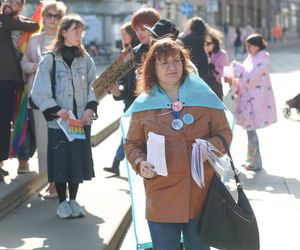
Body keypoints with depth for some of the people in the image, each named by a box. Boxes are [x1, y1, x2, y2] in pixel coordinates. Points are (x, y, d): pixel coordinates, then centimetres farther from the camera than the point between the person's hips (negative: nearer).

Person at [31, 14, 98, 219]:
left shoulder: (86, 59, 6)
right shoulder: (50, 59, -6)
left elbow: (94, 86, 8)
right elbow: (39, 91, -7)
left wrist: (90, 108, -7)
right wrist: (56, 110, -14)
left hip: (81, 120, 3)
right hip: (59, 121, -3)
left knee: (78, 159, 8)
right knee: (60, 161, 2)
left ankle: (73, 200, 22)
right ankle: (62, 203, 15)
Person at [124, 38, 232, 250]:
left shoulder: (204, 96, 4)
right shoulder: (143, 105, 4)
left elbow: (224, 133, 7)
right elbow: (132, 144, 12)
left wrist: (210, 147, -13)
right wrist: (140, 163, -7)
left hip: (201, 194, 1)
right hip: (161, 198, 0)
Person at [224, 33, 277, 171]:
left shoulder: (261, 60, -16)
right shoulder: (252, 58, 11)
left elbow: (249, 79, -21)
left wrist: (236, 67, -17)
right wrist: (232, 80, 3)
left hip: (255, 101, -9)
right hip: (249, 99, 9)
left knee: (251, 130, -3)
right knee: (250, 130, 15)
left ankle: (255, 163, 7)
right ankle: (251, 159, 26)